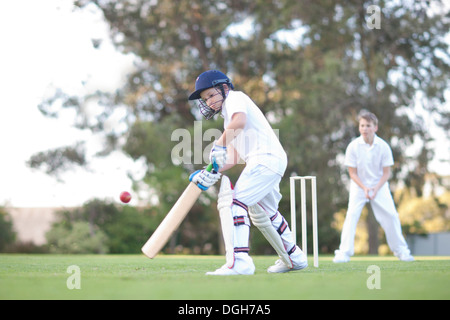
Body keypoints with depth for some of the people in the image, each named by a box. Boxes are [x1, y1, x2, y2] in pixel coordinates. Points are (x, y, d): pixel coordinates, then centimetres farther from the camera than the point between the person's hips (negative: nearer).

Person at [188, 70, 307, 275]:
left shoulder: (235, 98, 0)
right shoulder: (229, 117, 28)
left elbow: (240, 121, -24)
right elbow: (235, 156, 21)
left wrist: (219, 144, -16)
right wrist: (214, 172, 6)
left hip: (266, 157, -11)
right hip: (274, 162, 11)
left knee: (233, 202, -20)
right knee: (263, 213, 27)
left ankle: (239, 261, -33)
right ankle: (294, 258, 39)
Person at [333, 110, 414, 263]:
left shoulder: (383, 146, -13)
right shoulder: (353, 146, -15)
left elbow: (386, 172, -8)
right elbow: (352, 173, -9)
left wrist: (376, 189, -20)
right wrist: (364, 188, -21)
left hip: (379, 185, 1)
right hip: (359, 186, -1)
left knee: (391, 215, -4)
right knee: (351, 214, -16)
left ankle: (401, 250, 15)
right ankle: (344, 253, -11)